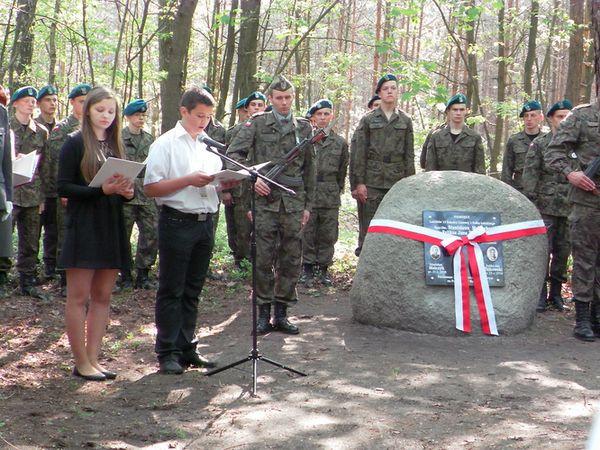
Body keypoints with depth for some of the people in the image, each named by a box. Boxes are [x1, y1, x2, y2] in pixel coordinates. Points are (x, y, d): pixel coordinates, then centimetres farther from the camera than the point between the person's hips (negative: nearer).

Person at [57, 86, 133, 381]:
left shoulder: (116, 146, 15)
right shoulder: (75, 143, -3)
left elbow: (127, 184, 19)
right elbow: (63, 187, -10)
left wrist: (127, 191, -5)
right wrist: (101, 190, -21)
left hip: (112, 227, 6)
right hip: (83, 225, -6)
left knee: (102, 297, 7)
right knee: (79, 297, -2)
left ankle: (93, 359, 13)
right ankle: (81, 363, 4)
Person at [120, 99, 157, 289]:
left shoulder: (149, 139, 15)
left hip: (146, 194, 5)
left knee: (152, 233, 0)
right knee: (123, 235, 2)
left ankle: (143, 274, 11)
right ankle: (124, 275, 13)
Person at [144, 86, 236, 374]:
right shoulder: (165, 144, -4)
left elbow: (216, 185, 22)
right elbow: (151, 188, -11)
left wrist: (225, 182, 0)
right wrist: (189, 180, -18)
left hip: (205, 222, 6)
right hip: (177, 222, -6)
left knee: (192, 291, 12)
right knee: (171, 291, 0)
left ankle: (186, 348, 20)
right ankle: (167, 353, 6)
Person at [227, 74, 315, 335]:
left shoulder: (304, 128, 12)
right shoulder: (257, 124, 4)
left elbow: (309, 169, 15)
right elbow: (233, 153, -1)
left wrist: (308, 205, 12)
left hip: (294, 202, 3)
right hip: (265, 199, -3)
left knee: (291, 259, 5)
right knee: (264, 258, -1)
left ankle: (281, 313, 14)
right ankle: (264, 312, 9)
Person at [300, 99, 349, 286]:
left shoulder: (340, 143, 8)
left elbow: (343, 170, 15)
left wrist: (337, 190, 13)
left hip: (331, 197, 2)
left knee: (328, 234, 5)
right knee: (307, 233, 1)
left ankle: (323, 268, 16)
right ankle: (307, 268, 11)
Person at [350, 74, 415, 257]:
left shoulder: (405, 121, 11)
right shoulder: (368, 120, 5)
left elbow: (409, 155, 11)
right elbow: (358, 153, 1)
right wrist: (358, 183, -6)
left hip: (397, 183, 2)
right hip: (372, 182, -2)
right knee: (368, 228, -1)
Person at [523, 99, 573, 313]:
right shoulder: (539, 143, 2)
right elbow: (530, 173, -1)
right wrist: (532, 200, -9)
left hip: (570, 207, 3)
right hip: (546, 206, -3)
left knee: (563, 251, 8)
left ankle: (556, 292, 19)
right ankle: (540, 294, 5)